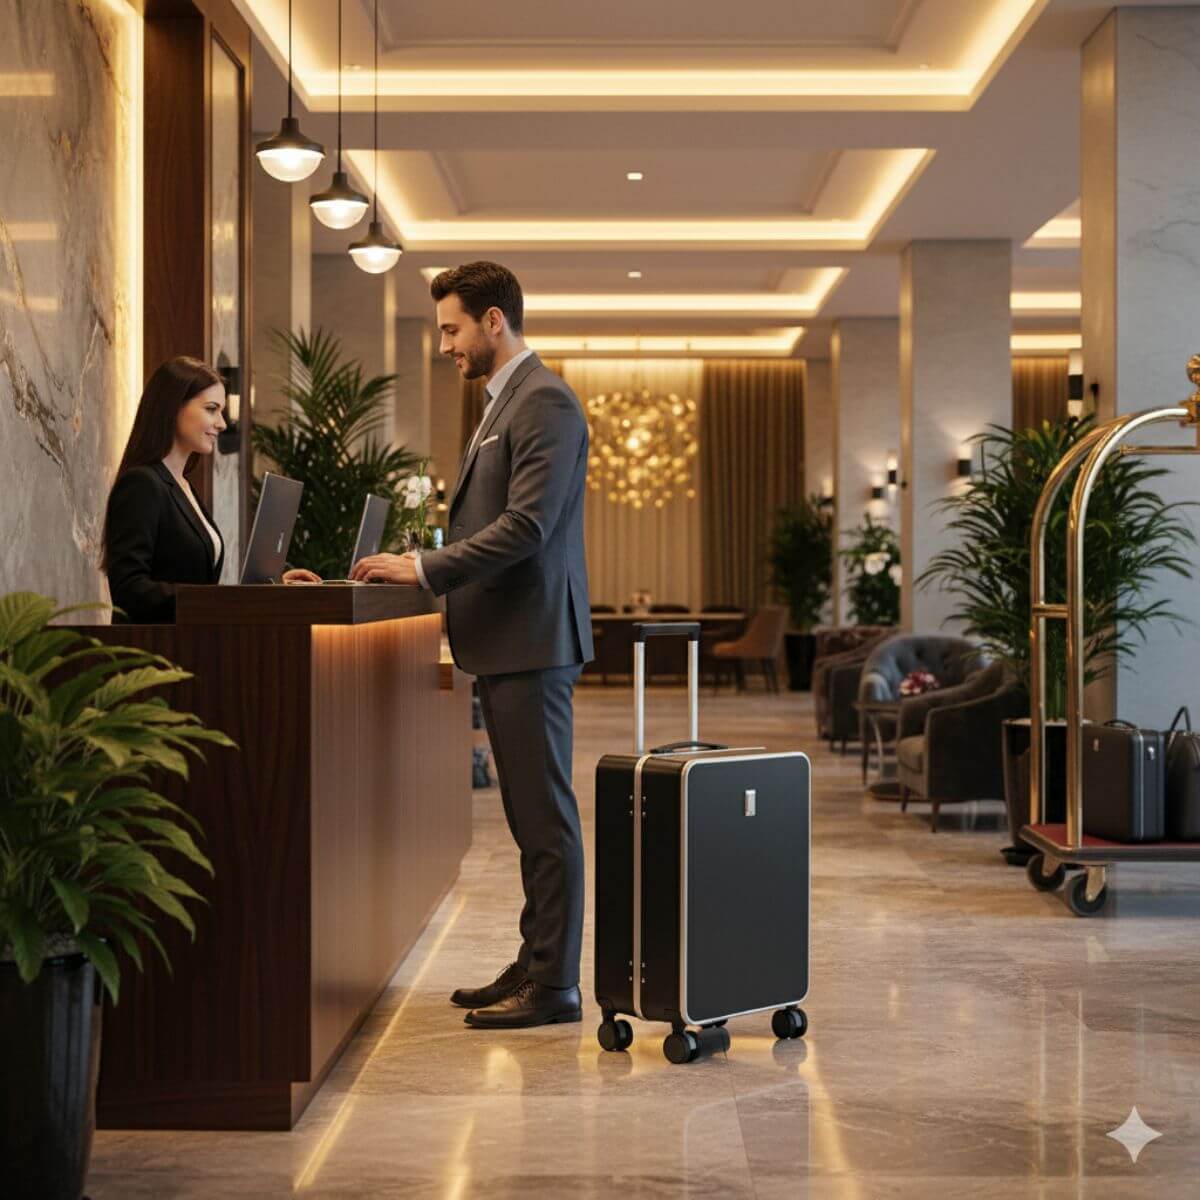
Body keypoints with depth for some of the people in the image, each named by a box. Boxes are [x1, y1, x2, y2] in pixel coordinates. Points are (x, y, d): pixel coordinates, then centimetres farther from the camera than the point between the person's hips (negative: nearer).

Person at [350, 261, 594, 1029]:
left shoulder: (545, 403, -12)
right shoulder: (506, 403, 20)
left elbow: (527, 526, -21)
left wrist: (425, 568, -18)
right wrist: (424, 567, 11)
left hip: (532, 638, -10)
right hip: (507, 642, 10)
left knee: (546, 815, -6)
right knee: (531, 815, 14)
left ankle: (555, 986, -1)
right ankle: (536, 965, 22)